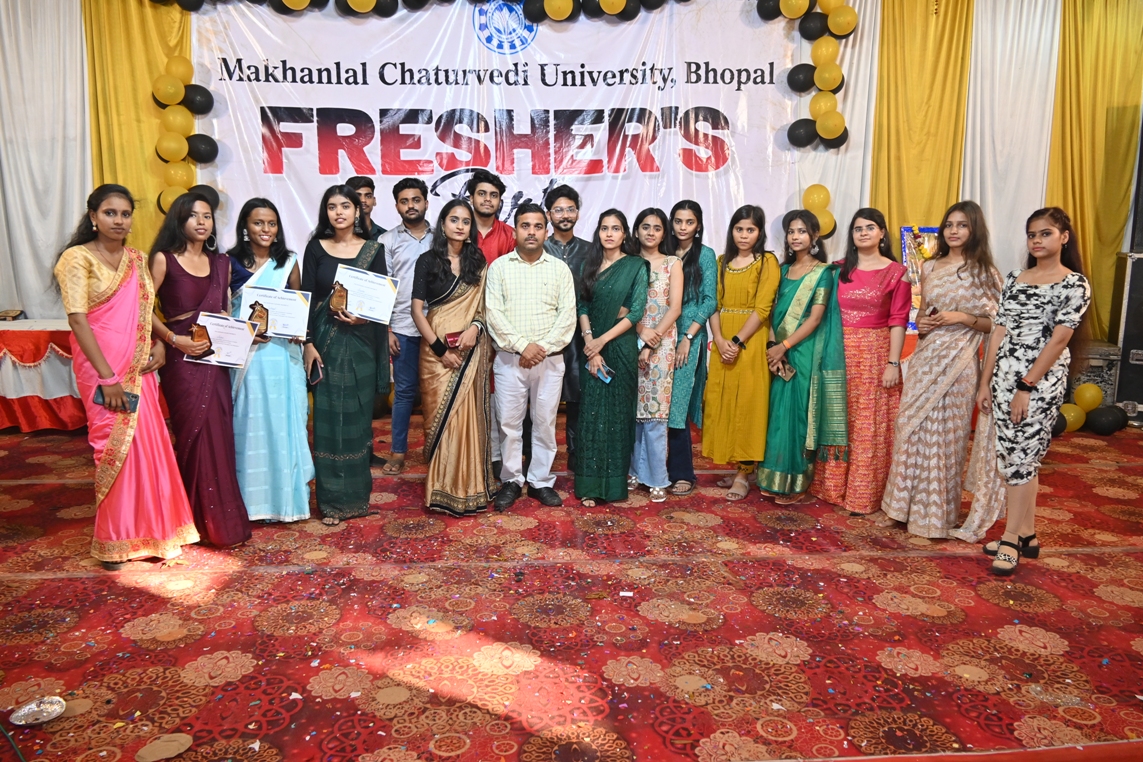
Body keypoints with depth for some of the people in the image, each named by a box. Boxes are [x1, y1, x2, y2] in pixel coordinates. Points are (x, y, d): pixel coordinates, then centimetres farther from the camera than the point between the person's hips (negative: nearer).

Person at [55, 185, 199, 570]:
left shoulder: (137, 260, 11)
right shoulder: (79, 258, -7)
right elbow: (78, 320, -14)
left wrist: (159, 343, -1)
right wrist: (107, 377, -18)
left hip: (139, 367, 5)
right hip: (102, 368, -5)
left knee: (149, 445, 6)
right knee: (116, 448, 0)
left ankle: (149, 528, 21)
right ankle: (113, 541, 16)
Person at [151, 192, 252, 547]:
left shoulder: (221, 262, 13)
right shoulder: (164, 259, -3)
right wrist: (174, 338, -17)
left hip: (215, 357, 5)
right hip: (182, 358, -4)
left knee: (219, 434, 6)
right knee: (196, 435, 0)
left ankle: (222, 516, 18)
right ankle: (208, 521, 12)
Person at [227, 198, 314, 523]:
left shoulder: (288, 262, 7)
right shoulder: (231, 263, 2)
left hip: (283, 354, 2)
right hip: (246, 354, -1)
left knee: (283, 421, 5)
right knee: (250, 422, 2)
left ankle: (285, 496, 17)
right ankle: (251, 499, 14)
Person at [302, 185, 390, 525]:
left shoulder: (373, 250, 4)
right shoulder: (316, 248, 4)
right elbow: (307, 298, 1)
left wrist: (362, 318, -17)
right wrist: (308, 344, -6)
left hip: (361, 343, 0)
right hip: (326, 341, 0)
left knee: (358, 417, 5)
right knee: (329, 418, 1)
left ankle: (357, 493, 18)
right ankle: (332, 499, 10)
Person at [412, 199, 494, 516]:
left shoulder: (478, 262, 10)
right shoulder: (428, 261, 1)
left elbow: (485, 304, 11)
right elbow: (417, 309, -3)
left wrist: (476, 326, -11)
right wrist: (440, 349, -11)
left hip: (472, 349, 2)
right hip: (437, 349, -2)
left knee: (469, 415, 1)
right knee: (440, 415, -1)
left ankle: (468, 486, 12)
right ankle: (442, 488, 9)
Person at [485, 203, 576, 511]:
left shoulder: (560, 268, 6)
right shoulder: (499, 267, 3)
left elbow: (568, 315, -1)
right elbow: (492, 312, -6)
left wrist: (543, 348, -12)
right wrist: (523, 345, -15)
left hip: (550, 359, 1)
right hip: (509, 358, 0)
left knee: (545, 422, 7)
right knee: (508, 422, 5)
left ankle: (541, 481, 20)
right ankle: (511, 481, 19)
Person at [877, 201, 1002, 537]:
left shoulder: (984, 272, -2)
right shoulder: (929, 267, 10)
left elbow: (995, 324, -1)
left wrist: (963, 318, -16)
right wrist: (920, 323, 0)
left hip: (957, 360, -4)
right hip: (925, 357, 4)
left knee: (945, 433, 2)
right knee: (910, 429, 5)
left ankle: (936, 512, 16)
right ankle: (900, 505, 16)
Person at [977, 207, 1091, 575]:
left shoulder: (1075, 283, -4)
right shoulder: (1015, 279, 12)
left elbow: (1059, 339, -11)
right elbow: (1000, 331, 8)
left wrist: (1026, 387, -16)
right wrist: (985, 381, 4)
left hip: (1043, 379, -5)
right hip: (1005, 375, 5)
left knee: (1020, 455, -5)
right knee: (1022, 456, 10)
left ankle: (1011, 539, 5)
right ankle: (1027, 535, 19)